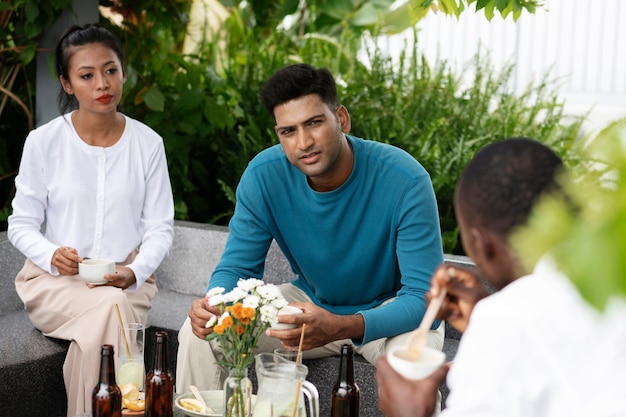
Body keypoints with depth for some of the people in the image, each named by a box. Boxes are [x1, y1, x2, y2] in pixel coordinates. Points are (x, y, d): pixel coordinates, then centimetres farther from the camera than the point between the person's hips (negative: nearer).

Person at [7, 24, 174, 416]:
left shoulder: (148, 143, 1)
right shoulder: (44, 141, -3)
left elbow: (160, 227, 3)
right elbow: (22, 224, 2)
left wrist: (135, 271, -17)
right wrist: (52, 255, -19)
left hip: (127, 280, 1)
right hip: (53, 280, -1)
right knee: (110, 307, -33)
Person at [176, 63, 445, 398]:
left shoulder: (405, 180, -28)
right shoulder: (263, 175, -17)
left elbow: (424, 296, -29)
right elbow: (237, 267, -7)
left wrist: (342, 327, -46)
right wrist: (214, 304, -33)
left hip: (392, 310, -3)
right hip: (313, 301, 4)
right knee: (198, 333, -11)